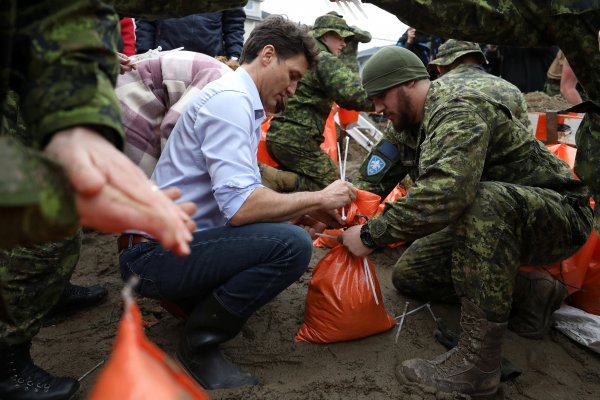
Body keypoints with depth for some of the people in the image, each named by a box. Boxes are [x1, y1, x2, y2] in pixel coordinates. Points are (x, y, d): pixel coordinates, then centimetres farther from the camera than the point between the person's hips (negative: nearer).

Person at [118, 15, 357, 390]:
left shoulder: (241, 102, 14)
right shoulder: (230, 99, -17)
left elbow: (240, 197, 15)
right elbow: (240, 207, -28)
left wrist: (303, 213, 5)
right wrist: (319, 198, -15)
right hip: (157, 253, -10)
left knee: (287, 232, 18)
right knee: (292, 245, -25)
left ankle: (194, 299, 14)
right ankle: (200, 343, -8)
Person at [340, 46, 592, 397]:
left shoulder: (459, 109, -26)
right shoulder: (423, 116, 5)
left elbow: (445, 193, -42)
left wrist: (371, 235, -34)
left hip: (559, 214, -9)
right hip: (492, 221, 9)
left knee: (484, 200, -41)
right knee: (409, 273, 1)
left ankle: (477, 363, -34)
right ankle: (530, 293, 4)